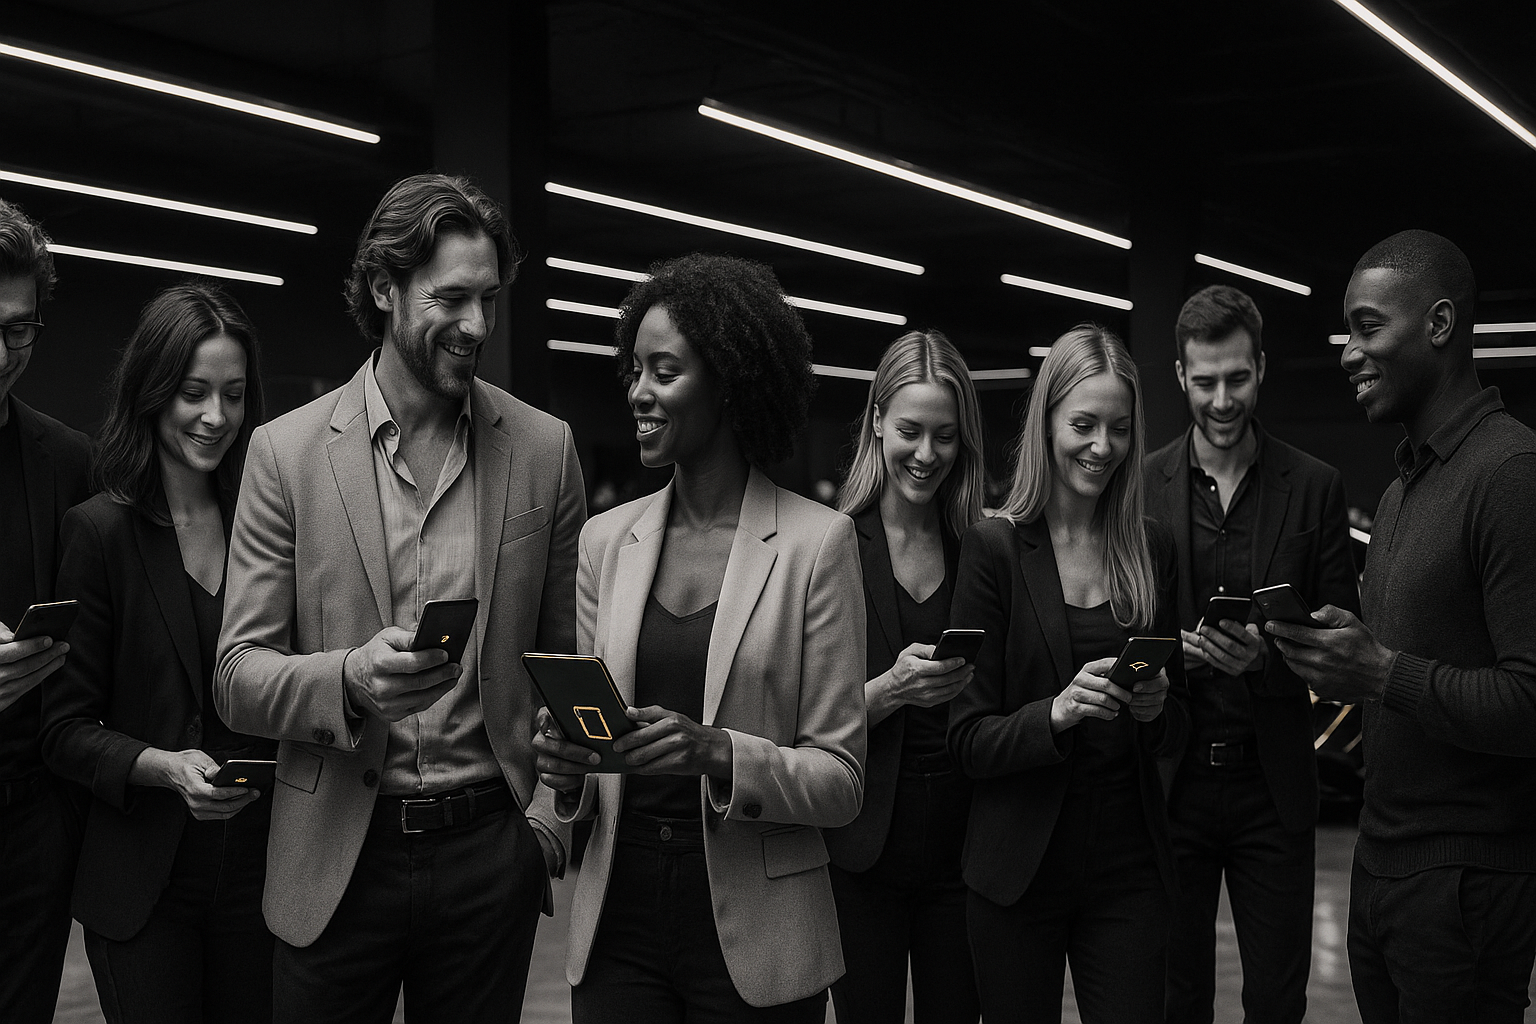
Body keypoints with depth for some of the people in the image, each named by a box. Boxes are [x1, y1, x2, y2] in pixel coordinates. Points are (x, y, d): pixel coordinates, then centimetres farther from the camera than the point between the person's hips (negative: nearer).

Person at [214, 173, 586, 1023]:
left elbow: (562, 657, 8)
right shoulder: (286, 451, -3)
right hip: (337, 854, -1)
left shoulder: (544, 448, 2)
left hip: (491, 849, 1)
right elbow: (238, 679, -6)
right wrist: (349, 680, -25)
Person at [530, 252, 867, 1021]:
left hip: (754, 936, -3)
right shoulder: (606, 539, 7)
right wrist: (568, 767, -7)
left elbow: (841, 780, -6)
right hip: (616, 921, 4)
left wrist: (718, 752, -21)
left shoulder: (816, 541, -7)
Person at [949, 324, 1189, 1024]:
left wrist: (1156, 707, -11)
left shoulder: (1152, 551, 5)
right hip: (1019, 872, -3)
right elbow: (968, 740, -7)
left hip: (1130, 870, 3)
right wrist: (1057, 711, -24)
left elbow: (1176, 730, 11)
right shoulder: (994, 549, -6)